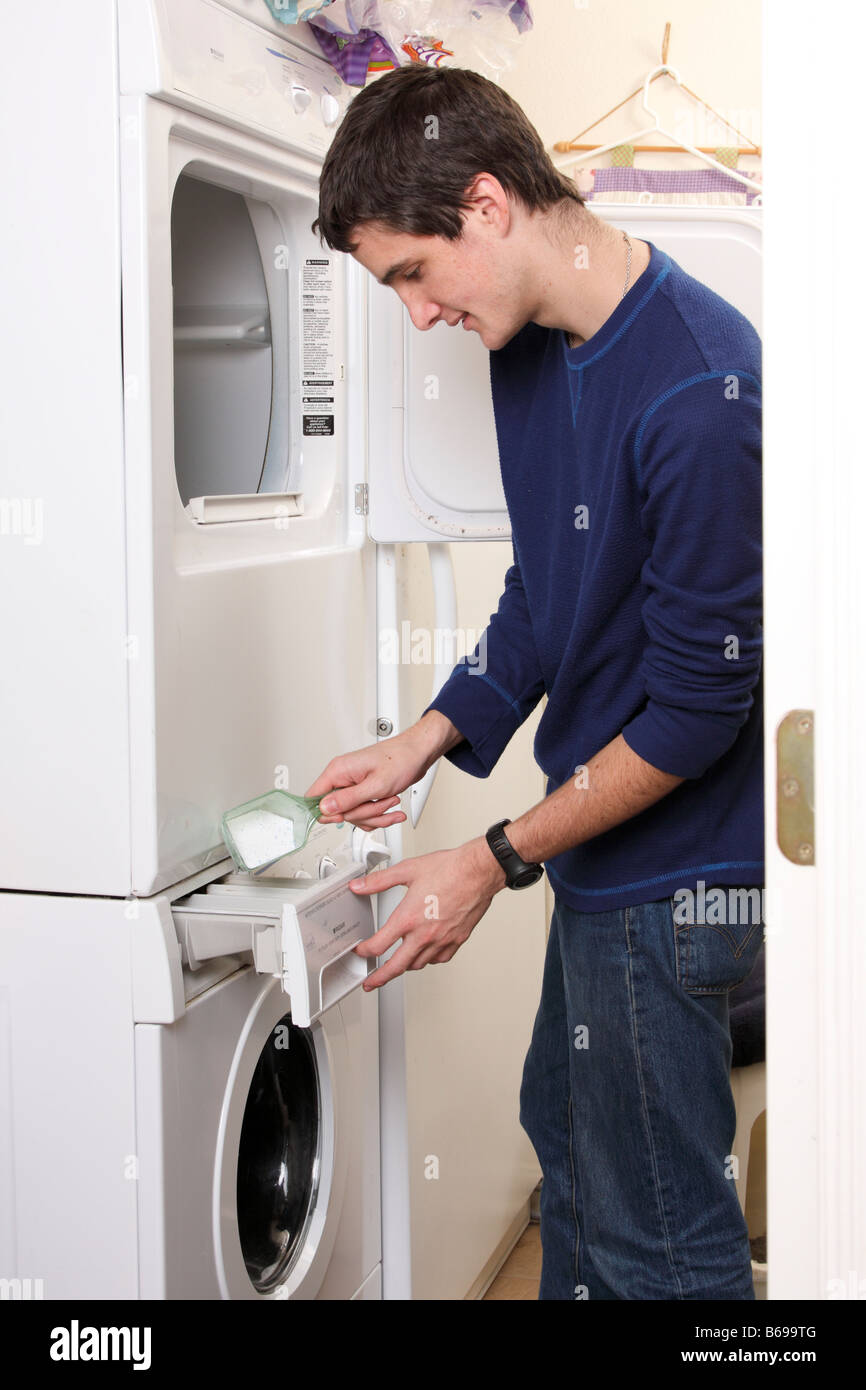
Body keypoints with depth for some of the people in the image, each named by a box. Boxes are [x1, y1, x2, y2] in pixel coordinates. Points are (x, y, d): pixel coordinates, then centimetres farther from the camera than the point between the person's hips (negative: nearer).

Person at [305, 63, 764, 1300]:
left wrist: (496, 863, -17)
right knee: (566, 1132, 26)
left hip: (674, 870, -9)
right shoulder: (529, 350, 3)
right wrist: (427, 741, 4)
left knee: (655, 1239, 6)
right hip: (604, 848, 9)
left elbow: (700, 702, -23)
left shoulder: (700, 388, -26)